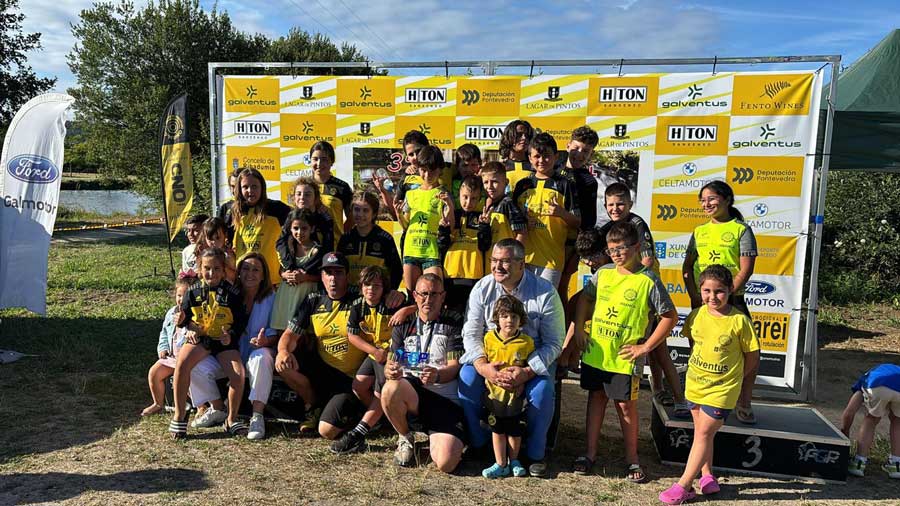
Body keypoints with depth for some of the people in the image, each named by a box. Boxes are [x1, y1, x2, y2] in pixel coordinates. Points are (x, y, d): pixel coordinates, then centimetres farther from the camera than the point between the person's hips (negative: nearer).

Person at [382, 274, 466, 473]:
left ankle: (435, 439, 15)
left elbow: (455, 367, -2)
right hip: (409, 394, 3)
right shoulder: (404, 326, 14)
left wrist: (437, 375, -24)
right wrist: (390, 371, -18)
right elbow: (390, 364, 7)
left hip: (446, 401, -2)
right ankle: (405, 439, -2)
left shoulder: (454, 323, 5)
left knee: (446, 463, -24)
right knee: (390, 388, -34)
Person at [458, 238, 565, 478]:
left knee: (542, 389, -30)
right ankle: (478, 443, -4)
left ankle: (535, 454, -5)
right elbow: (471, 334, -6)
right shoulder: (482, 288, -6)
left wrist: (528, 372, -26)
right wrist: (482, 366, -25)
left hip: (533, 358, -2)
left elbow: (554, 342, -11)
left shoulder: (545, 292, -14)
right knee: (467, 376, -25)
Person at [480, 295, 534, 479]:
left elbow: (532, 367, 2)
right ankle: (501, 464, 21)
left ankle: (514, 461, 30)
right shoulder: (489, 338, -3)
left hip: (516, 393, -1)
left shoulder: (527, 341, -7)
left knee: (515, 429, 10)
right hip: (495, 391, 1)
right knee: (497, 429, 9)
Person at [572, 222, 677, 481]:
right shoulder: (603, 274, 3)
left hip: (624, 359, -4)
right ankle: (590, 452, 27)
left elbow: (670, 316, -8)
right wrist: (579, 329, 7)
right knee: (596, 397, 15)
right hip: (595, 353, 5)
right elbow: (585, 298, 18)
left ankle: (632, 457, 24)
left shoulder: (649, 280, -11)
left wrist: (646, 347, -10)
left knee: (626, 405, 6)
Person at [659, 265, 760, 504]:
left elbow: (753, 354, -5)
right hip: (695, 384, 5)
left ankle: (683, 486, 2)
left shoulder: (739, 320, -16)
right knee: (702, 433, 16)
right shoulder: (696, 315, -4)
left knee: (703, 434, -3)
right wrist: (701, 366, 8)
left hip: (722, 389, -5)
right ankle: (707, 476, 33)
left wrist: (736, 376, 1)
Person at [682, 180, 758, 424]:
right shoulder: (699, 231, 12)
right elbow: (687, 267, 10)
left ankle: (743, 404, 9)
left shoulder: (741, 230, -1)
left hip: (731, 298, -4)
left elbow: (746, 270, -8)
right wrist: (694, 295, -4)